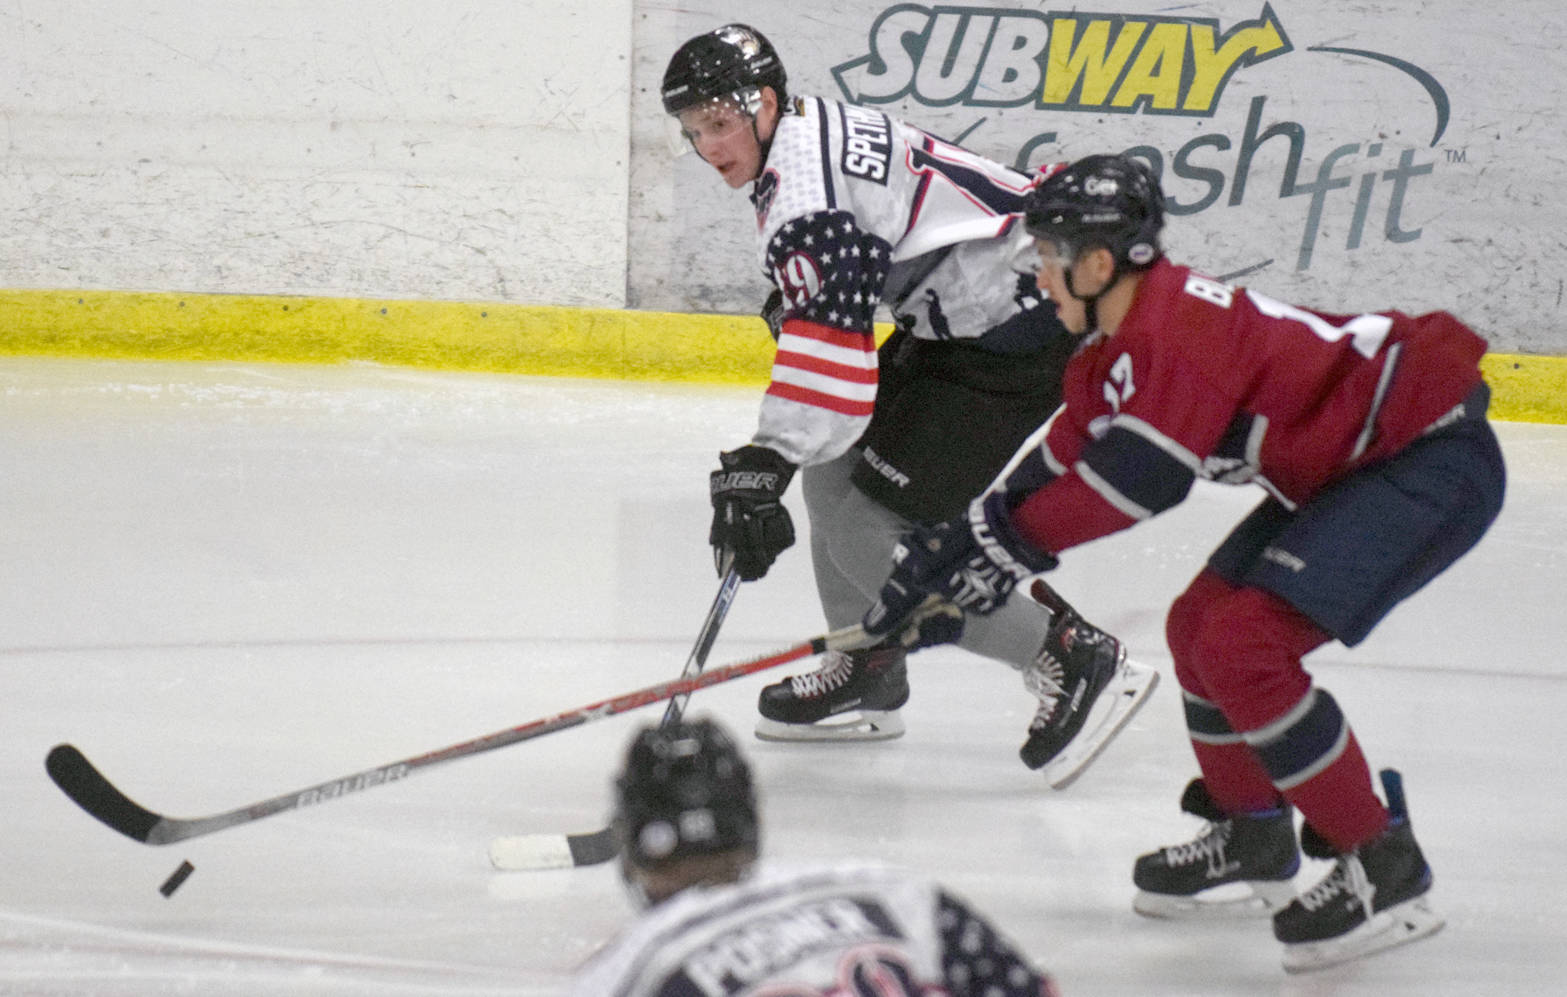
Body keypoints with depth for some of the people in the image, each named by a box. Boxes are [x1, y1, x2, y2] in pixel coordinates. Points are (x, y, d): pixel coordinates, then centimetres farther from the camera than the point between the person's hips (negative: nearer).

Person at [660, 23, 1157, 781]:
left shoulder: (807, 192, -20)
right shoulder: (815, 134, 13)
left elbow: (827, 342, -29)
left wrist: (756, 471, -30)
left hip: (1017, 340, -11)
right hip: (962, 320, 11)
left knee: (866, 532, -9)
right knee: (836, 467, 15)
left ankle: (1076, 661, -5)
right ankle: (868, 676, 27)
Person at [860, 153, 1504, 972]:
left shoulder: (1178, 326, -22)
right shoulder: (1120, 345, 10)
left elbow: (1137, 481, -26)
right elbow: (1063, 463, 16)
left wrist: (1005, 539, -17)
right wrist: (951, 558, 11)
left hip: (1432, 462, -11)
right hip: (1350, 469, 11)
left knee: (1243, 646, -18)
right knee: (1200, 624, 16)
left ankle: (1385, 871, -11)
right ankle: (1252, 845, 30)